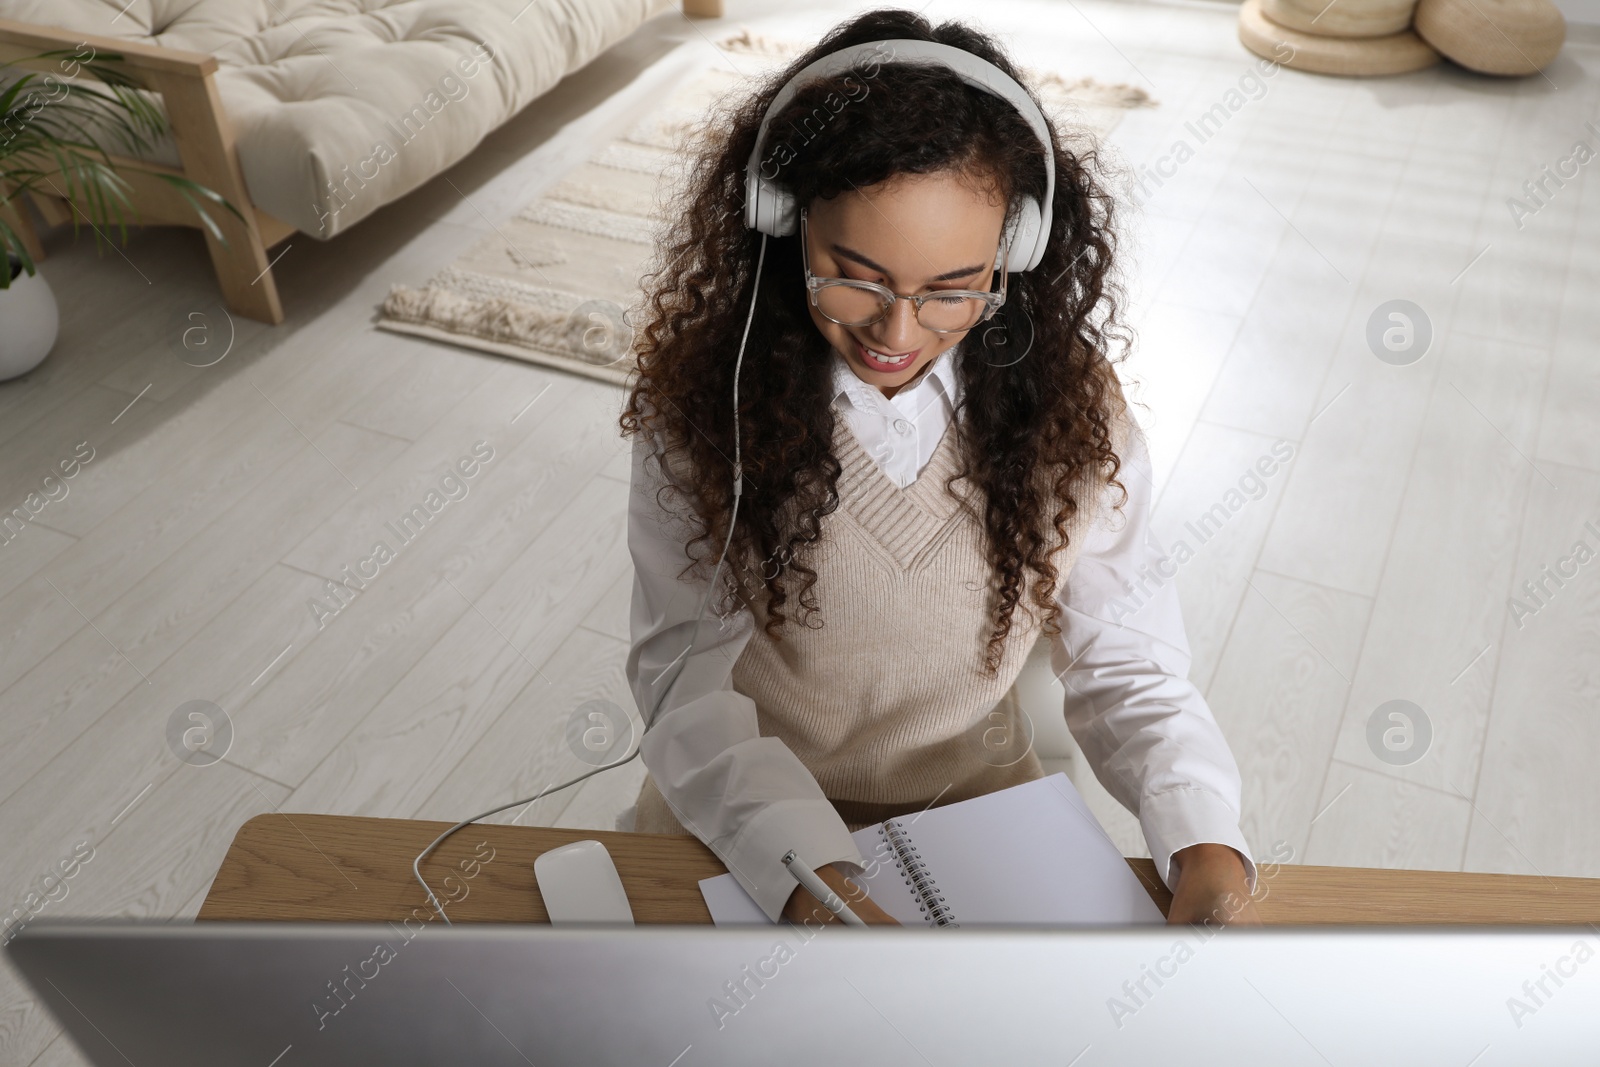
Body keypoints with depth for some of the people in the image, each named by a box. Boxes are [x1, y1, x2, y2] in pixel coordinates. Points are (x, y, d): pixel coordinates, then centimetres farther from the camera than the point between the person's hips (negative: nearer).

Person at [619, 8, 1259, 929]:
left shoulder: (1068, 405, -10)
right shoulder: (705, 400, -14)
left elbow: (1130, 670, -7)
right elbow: (688, 678, -18)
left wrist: (1208, 848, -25)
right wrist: (808, 877, -33)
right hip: (745, 829, -1)